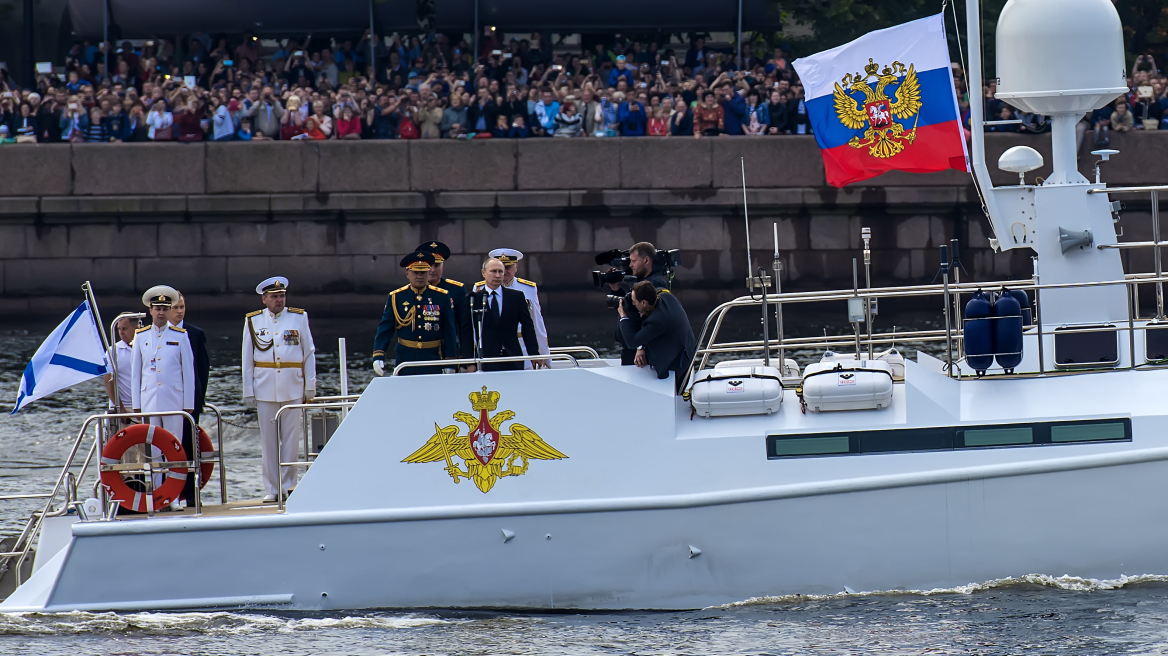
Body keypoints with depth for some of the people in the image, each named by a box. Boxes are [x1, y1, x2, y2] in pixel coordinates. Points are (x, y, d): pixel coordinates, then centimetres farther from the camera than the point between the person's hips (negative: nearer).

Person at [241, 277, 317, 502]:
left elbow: (309, 354, 7)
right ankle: (271, 489, 6)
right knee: (268, 440, 2)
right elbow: (247, 359, 7)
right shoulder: (253, 322, 6)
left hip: (293, 388, 0)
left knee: (291, 439, 0)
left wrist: (310, 387, 3)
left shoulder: (299, 318, 5)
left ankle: (288, 485, 8)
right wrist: (248, 391, 3)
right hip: (265, 389, 0)